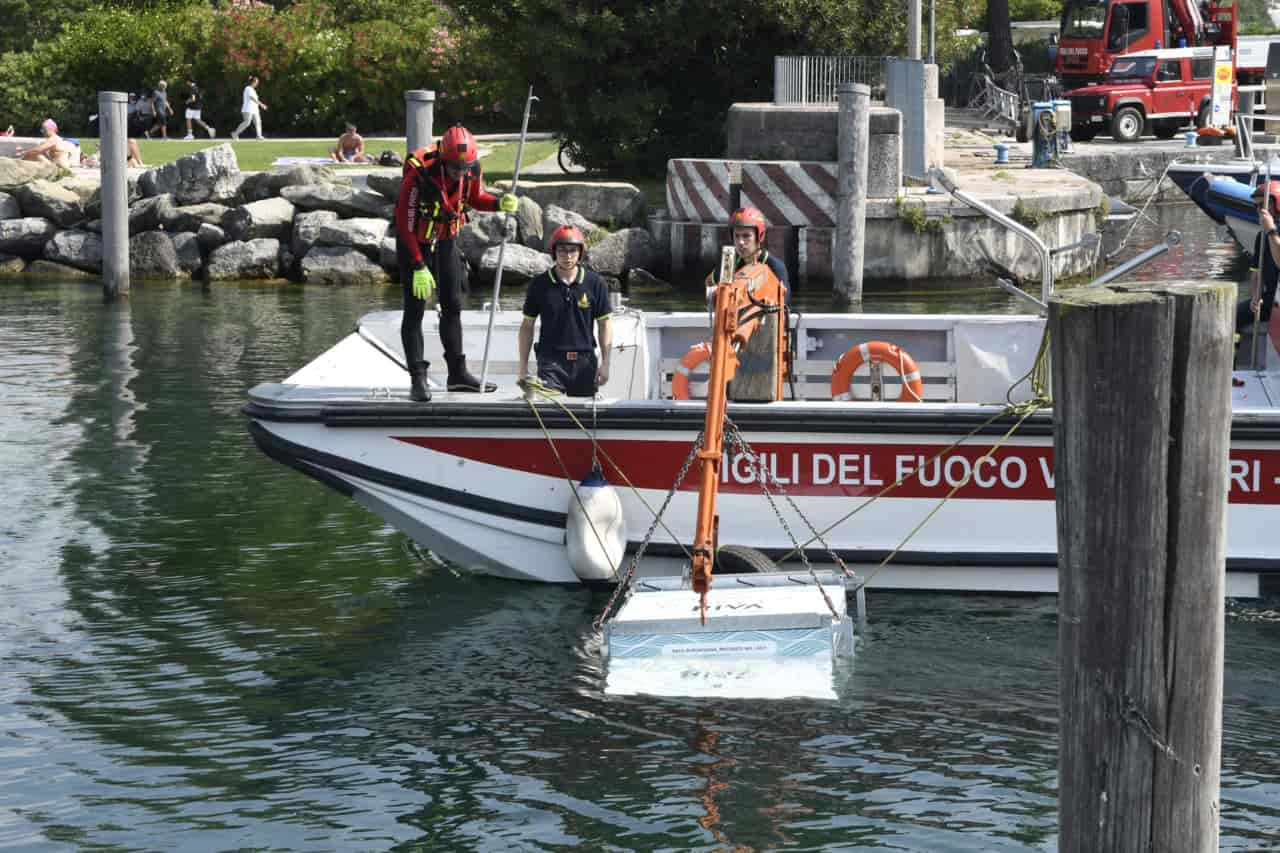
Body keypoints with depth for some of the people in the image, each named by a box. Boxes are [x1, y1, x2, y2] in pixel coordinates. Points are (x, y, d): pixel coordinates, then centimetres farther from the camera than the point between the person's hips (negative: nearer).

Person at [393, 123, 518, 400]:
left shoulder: (472, 169, -16)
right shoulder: (419, 175, -33)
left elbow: (475, 198, 5)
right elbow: (405, 223, -27)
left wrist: (500, 203, -17)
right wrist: (418, 268, -26)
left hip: (446, 240, 6)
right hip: (414, 242, -6)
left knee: (452, 305, 10)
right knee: (415, 308, -8)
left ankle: (458, 373, 18)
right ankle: (418, 379, -6)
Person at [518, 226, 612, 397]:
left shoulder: (595, 284, 2)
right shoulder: (539, 285, 2)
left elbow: (604, 324, 7)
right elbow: (527, 326, 8)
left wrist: (605, 363, 0)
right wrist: (523, 368, 5)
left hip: (584, 362, 1)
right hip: (551, 361, -1)